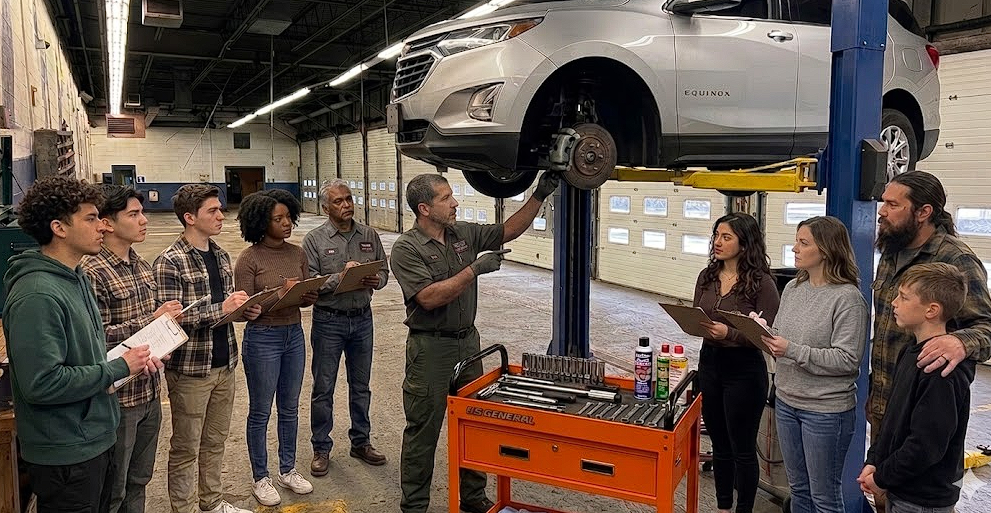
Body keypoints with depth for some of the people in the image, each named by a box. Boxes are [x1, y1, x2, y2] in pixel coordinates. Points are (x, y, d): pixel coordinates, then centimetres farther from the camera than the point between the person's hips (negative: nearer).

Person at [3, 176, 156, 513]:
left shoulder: (77, 277, 7)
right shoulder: (37, 295, -25)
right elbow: (41, 383, -30)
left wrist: (132, 355, -2)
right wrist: (120, 367, -21)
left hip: (96, 438, 9)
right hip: (65, 456, -9)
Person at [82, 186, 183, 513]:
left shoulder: (142, 266, 8)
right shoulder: (93, 272, -18)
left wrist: (167, 318, -1)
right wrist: (152, 319, -22)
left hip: (149, 391, 8)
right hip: (118, 396, -8)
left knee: (139, 480, 22)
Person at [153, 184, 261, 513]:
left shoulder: (221, 256, 9)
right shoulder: (169, 262, -15)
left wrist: (245, 310, -1)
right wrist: (220, 308, -26)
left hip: (224, 364, 7)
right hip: (190, 368, -7)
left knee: (215, 440, 19)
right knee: (185, 448, 8)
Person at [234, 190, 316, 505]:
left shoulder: (297, 253, 3)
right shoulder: (249, 258, -12)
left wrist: (309, 297, -14)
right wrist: (281, 292, -26)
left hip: (294, 335, 5)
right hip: (262, 338, -5)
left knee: (290, 408, 16)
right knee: (260, 412, 8)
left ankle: (287, 470, 32)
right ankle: (260, 478, 24)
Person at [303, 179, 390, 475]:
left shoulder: (369, 236, 4)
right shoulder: (314, 240, -7)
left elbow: (384, 271, 7)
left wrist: (375, 280, -15)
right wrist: (340, 278, -25)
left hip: (362, 319, 4)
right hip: (328, 321, -3)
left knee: (361, 386, 15)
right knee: (323, 389, 6)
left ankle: (361, 442, 30)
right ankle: (321, 449, 21)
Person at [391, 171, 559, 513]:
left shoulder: (465, 233, 4)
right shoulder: (407, 248, -14)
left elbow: (509, 231, 9)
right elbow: (429, 298, -23)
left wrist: (539, 195, -1)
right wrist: (475, 269, -24)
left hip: (468, 341, 6)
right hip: (431, 347, -6)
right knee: (423, 431, 5)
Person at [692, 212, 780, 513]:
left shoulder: (761, 282, -13)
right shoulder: (707, 276, 4)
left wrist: (729, 333, -28)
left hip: (744, 370, -6)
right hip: (709, 363, 6)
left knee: (742, 449, 9)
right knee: (719, 444, 19)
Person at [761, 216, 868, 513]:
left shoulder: (848, 298, -16)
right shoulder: (793, 288, 4)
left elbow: (847, 360, -20)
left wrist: (793, 350, -25)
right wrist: (762, 335, -9)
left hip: (826, 410, -6)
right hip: (786, 401, 6)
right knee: (798, 489, 21)